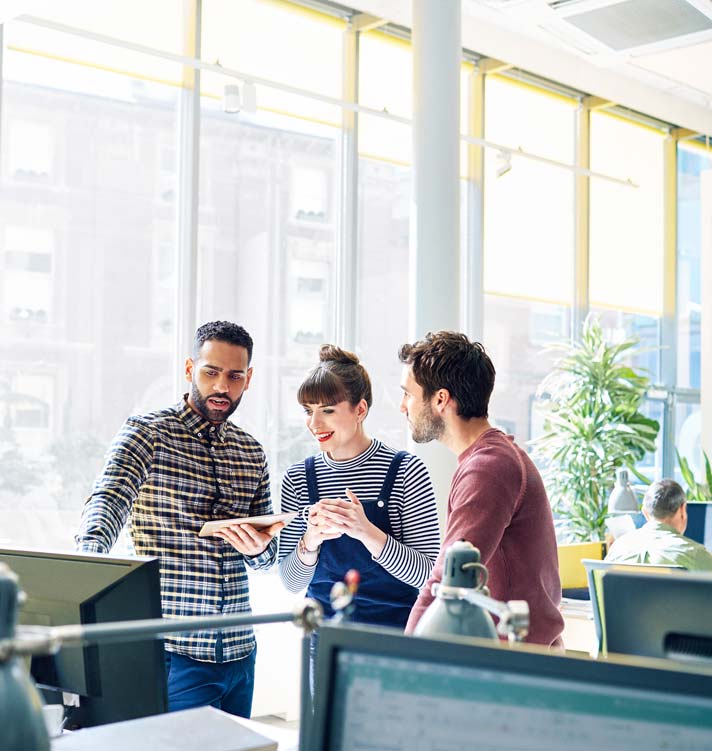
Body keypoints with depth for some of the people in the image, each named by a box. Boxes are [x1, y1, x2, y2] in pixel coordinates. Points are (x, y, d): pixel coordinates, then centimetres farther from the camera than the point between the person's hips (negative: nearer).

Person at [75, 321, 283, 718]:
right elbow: (107, 502, -23)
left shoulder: (252, 452, 11)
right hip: (172, 650, -6)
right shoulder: (147, 432, -6)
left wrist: (258, 547, -8)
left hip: (238, 650, 6)